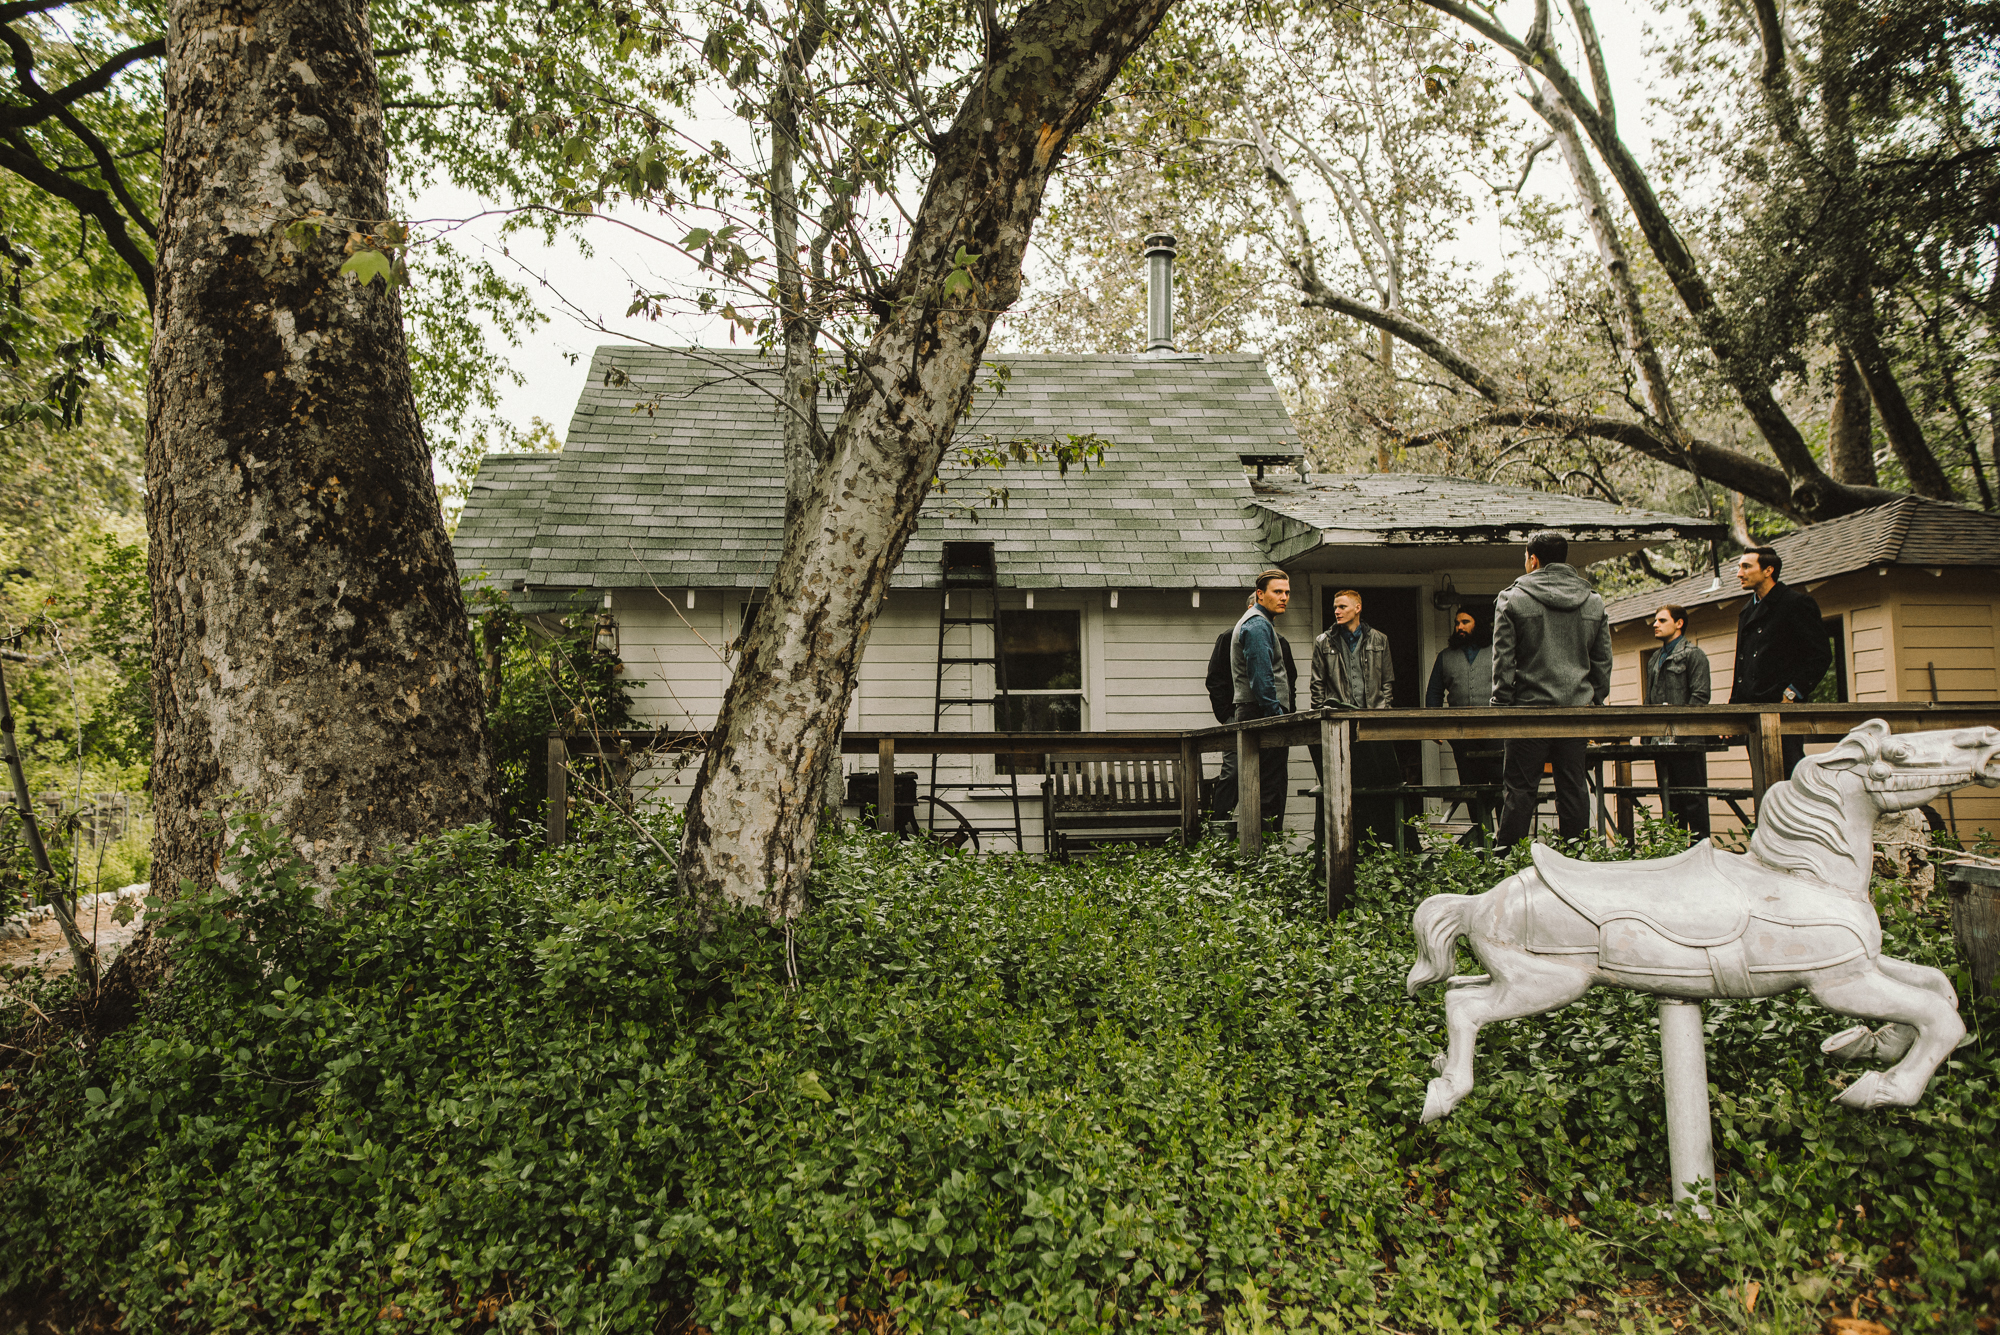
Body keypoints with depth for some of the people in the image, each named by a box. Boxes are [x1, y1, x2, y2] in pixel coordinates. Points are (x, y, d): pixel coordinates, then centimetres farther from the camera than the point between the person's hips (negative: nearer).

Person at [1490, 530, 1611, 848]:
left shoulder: (1512, 599, -5)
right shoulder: (1594, 601, 10)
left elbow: (1503, 659, -7)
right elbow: (1603, 661, 12)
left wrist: (1502, 703, -2)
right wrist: (1595, 700, 18)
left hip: (1531, 705, -4)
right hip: (1578, 707, 4)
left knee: (1521, 788, 0)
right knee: (1574, 786, 10)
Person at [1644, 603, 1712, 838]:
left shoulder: (1693, 655, -1)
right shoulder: (1655, 659, 20)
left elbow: (1700, 696, -11)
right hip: (1661, 740, 7)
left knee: (1694, 799, -4)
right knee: (1669, 799, 10)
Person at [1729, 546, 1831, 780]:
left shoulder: (1797, 603, -1)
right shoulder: (1747, 611, 22)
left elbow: (1821, 656, -6)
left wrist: (1792, 693, -13)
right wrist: (1735, 703, 14)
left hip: (1782, 707, -7)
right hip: (1752, 710, 7)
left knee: (1789, 775, -11)